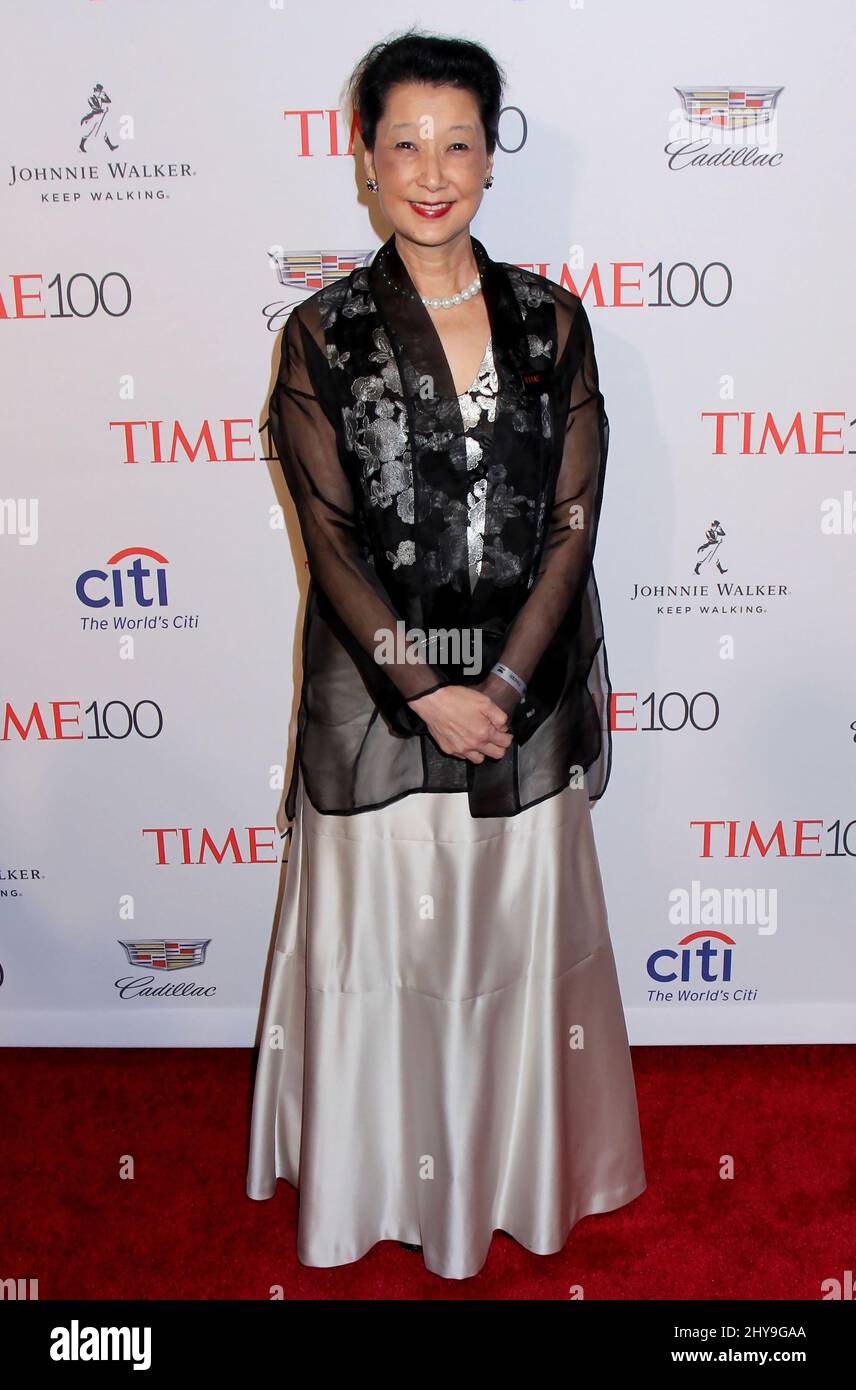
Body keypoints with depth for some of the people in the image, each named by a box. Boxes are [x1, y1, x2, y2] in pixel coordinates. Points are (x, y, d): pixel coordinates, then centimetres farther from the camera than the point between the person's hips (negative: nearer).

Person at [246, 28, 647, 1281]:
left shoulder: (551, 321, 2)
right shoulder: (323, 333, -3)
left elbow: (572, 522, -3)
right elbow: (330, 538, -7)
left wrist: (503, 683, -13)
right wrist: (427, 691, -14)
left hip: (524, 686, 2)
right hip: (376, 690, -1)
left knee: (519, 932, 15)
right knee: (379, 935, 11)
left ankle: (518, 1171, 39)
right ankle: (380, 1176, 36)